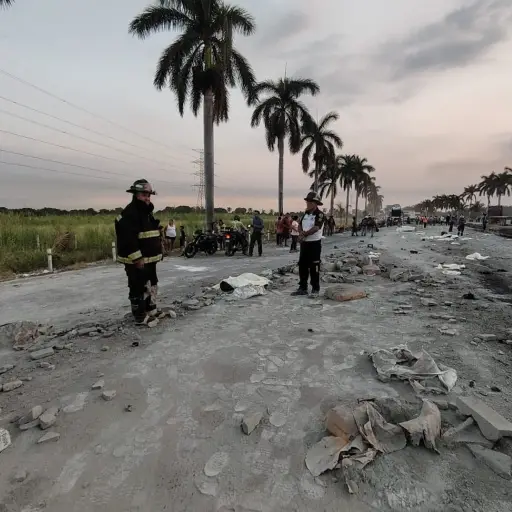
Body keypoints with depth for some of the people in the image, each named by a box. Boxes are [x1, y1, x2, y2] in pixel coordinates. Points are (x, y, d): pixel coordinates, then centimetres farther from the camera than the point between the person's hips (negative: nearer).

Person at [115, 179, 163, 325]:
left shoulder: (148, 212, 15)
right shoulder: (129, 214, -17)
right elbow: (128, 239, -24)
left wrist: (157, 253, 20)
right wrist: (137, 259, -25)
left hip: (150, 258, 10)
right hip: (136, 261, -10)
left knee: (152, 285, 19)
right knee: (138, 288, -1)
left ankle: (152, 310, 34)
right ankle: (140, 317, 9)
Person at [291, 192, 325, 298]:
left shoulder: (320, 214, -11)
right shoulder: (305, 213, 12)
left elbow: (315, 228, -22)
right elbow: (300, 225, 9)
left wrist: (304, 234, -16)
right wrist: (301, 232, -12)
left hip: (314, 244, -7)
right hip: (304, 243, 7)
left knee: (314, 267, -2)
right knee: (302, 266, 10)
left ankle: (315, 289, 9)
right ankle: (302, 288, 20)